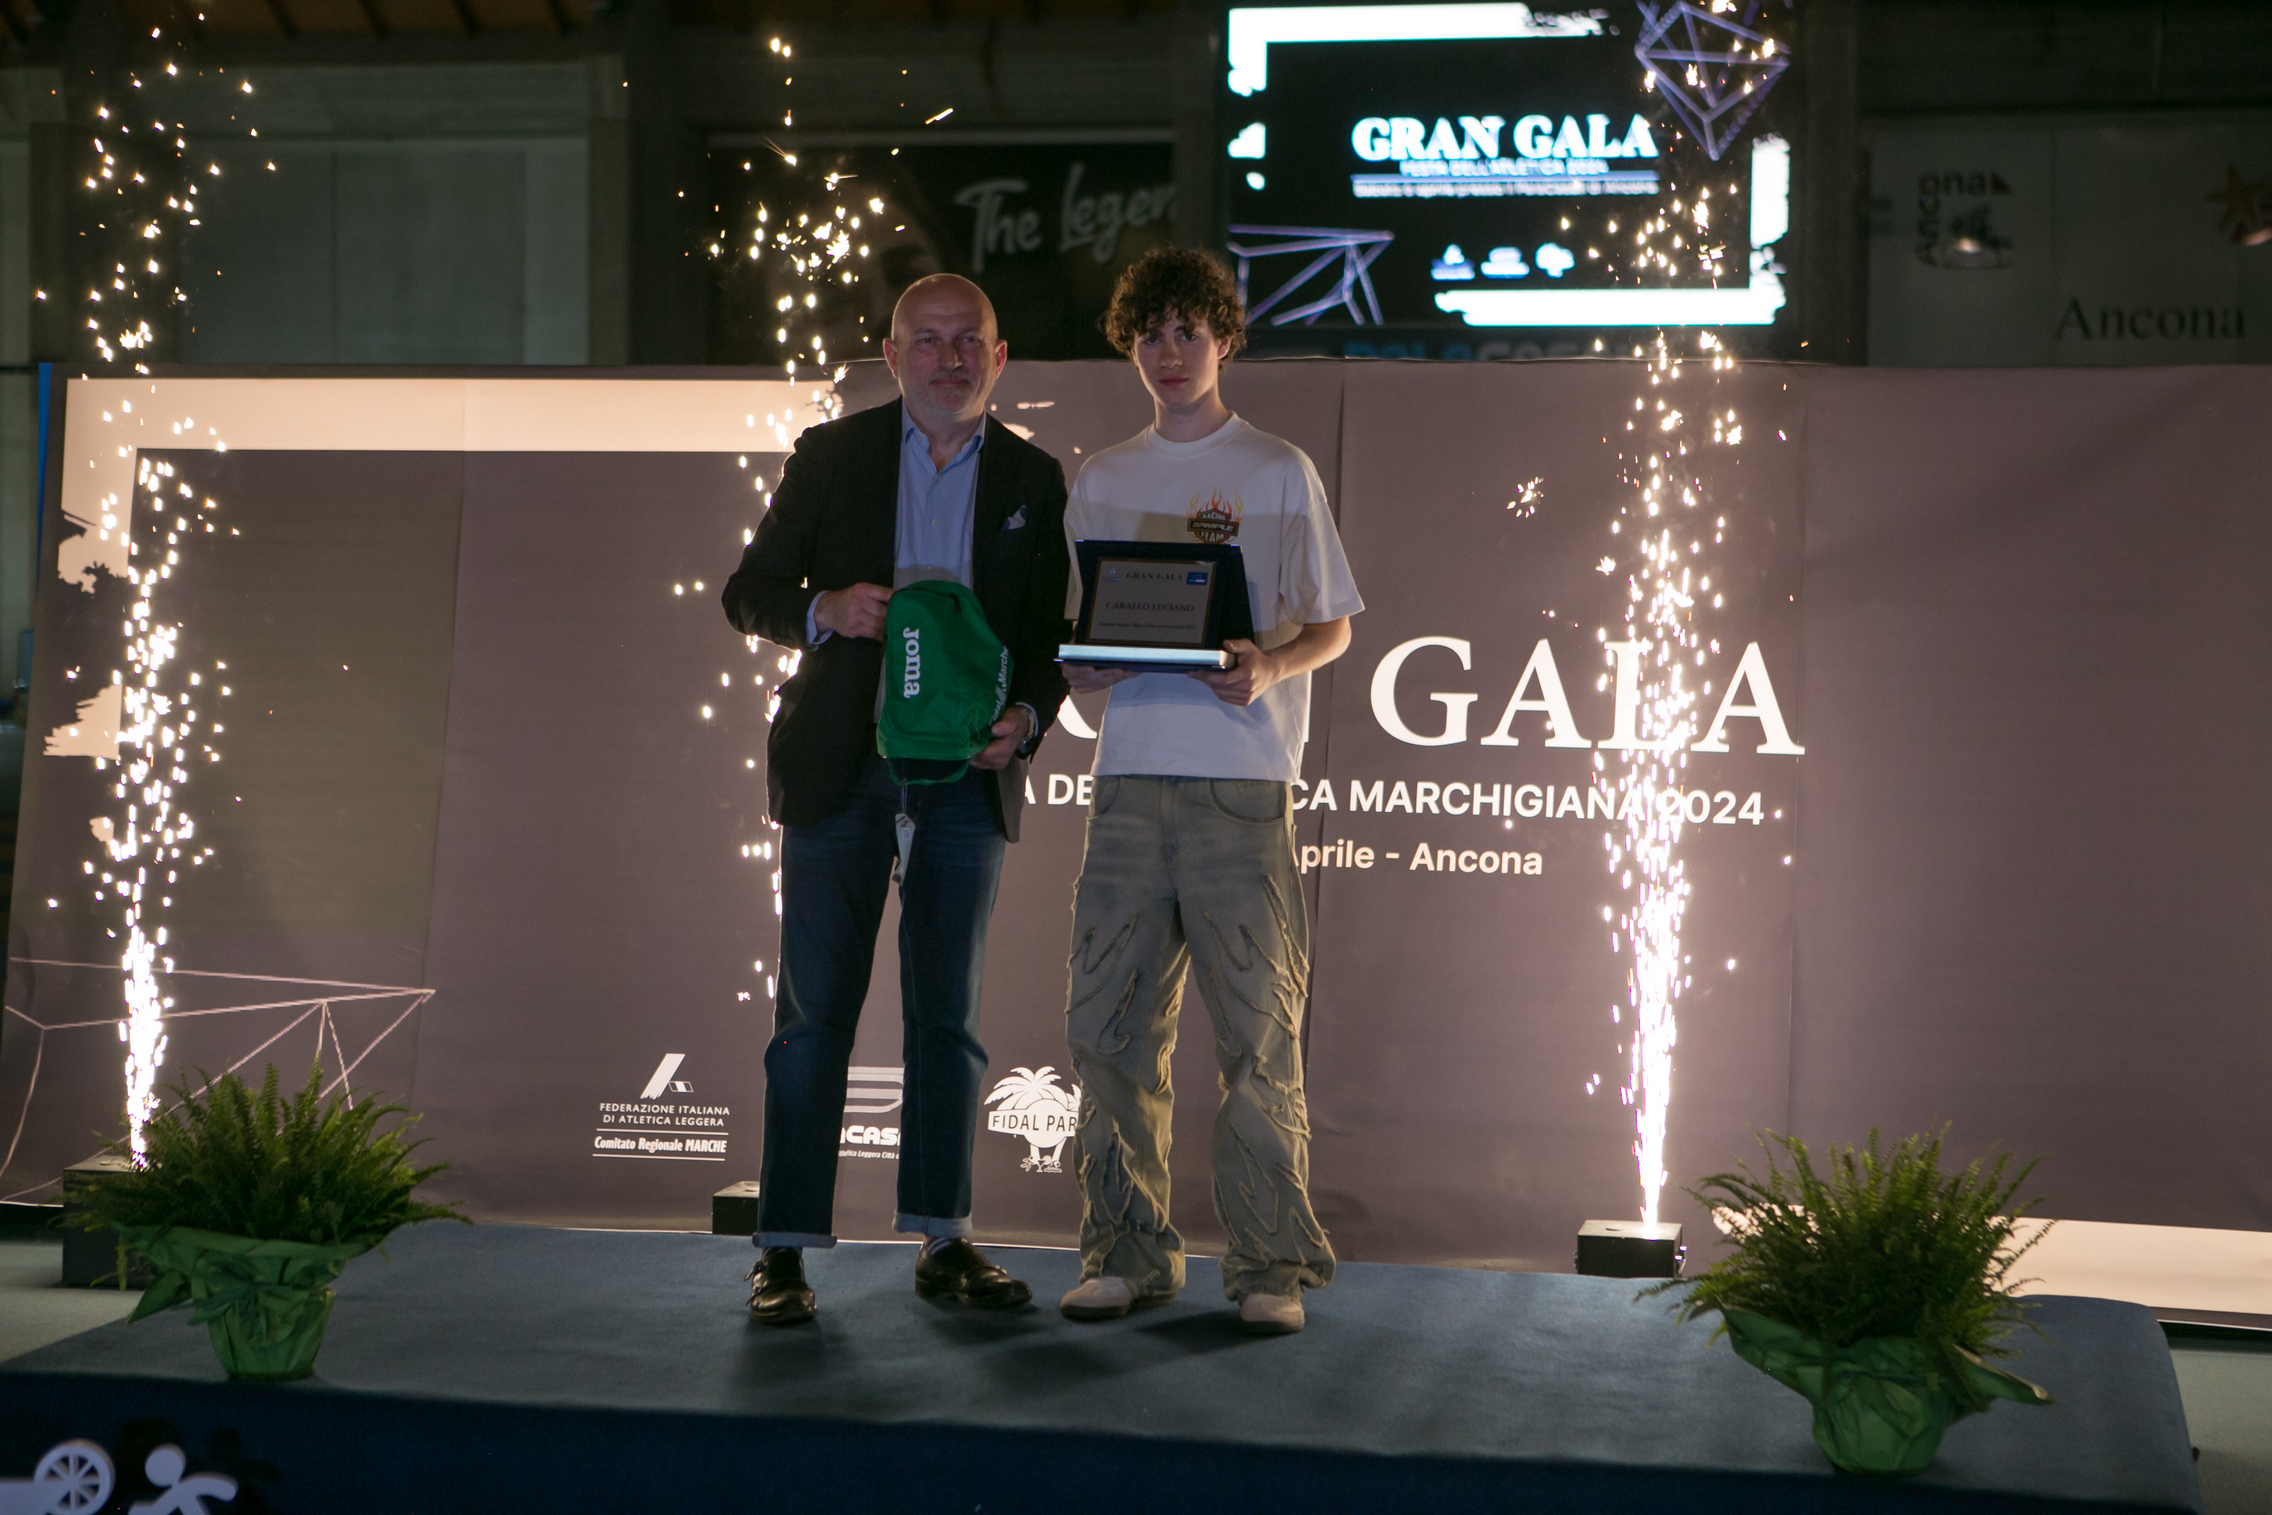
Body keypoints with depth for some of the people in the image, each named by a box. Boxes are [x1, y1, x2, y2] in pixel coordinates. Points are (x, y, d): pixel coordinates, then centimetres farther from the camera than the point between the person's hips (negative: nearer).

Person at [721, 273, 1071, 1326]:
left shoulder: (1033, 480, 9)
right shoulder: (831, 456, 4)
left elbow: (1048, 634, 9)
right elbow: (749, 592, 5)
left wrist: (1024, 718, -10)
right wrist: (824, 610, -16)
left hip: (968, 772, 2)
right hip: (840, 766, -2)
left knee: (949, 1015, 6)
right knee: (815, 1012, -1)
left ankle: (942, 1240, 14)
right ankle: (785, 1249, 3)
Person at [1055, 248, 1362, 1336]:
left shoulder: (1277, 473, 7)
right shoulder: (1102, 482, 17)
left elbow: (1332, 628, 6)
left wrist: (1269, 666, -14)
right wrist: (1080, 665, -4)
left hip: (1242, 780, -4)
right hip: (1129, 775, 4)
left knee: (1258, 1028, -5)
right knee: (1108, 1023, 2)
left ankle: (1270, 1260, 0)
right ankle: (1127, 1249, 11)